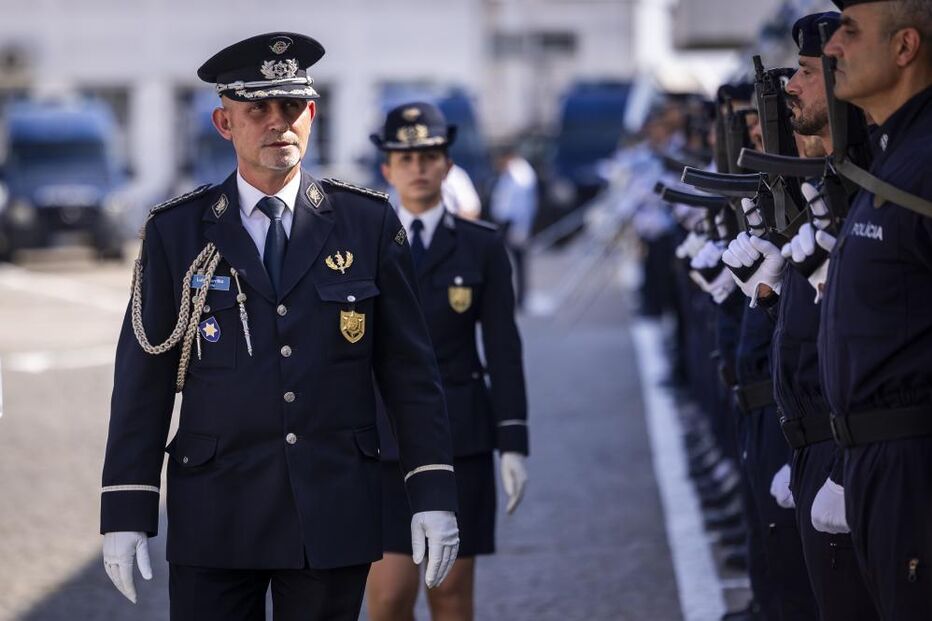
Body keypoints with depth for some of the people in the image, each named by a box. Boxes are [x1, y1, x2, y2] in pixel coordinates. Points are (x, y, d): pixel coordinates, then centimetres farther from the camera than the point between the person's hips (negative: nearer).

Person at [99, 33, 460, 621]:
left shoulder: (369, 222, 4)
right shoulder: (176, 232, 3)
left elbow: (409, 368, 4)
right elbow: (144, 379, 3)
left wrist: (434, 495, -2)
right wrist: (126, 514, -2)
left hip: (333, 518, 0)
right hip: (215, 521, 0)